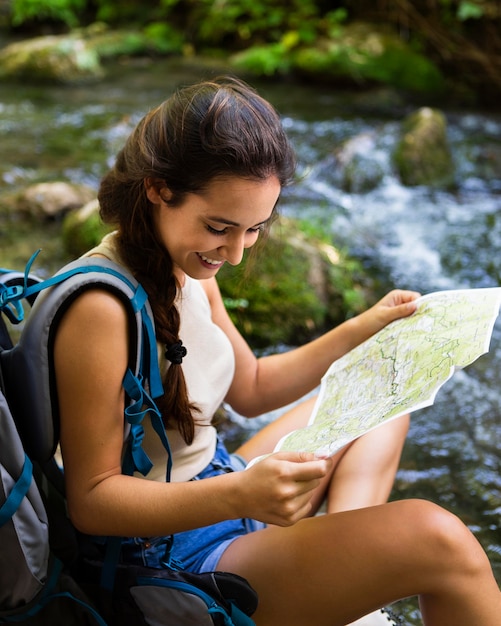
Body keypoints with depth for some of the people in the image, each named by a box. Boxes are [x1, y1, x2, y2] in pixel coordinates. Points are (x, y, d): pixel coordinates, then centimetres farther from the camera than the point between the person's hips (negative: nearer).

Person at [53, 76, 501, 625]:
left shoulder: (187, 269, 1)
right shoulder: (100, 306, -27)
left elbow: (251, 388, 13)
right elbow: (90, 500, -23)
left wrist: (363, 330, 3)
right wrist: (240, 495, -36)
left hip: (216, 489, 10)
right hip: (172, 554, -9)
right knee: (433, 537, -23)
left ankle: (341, 555, 3)